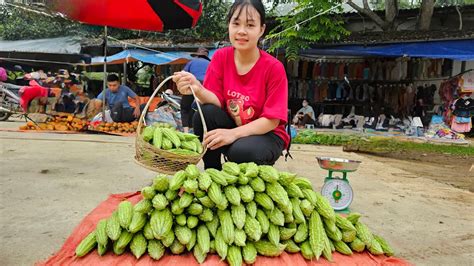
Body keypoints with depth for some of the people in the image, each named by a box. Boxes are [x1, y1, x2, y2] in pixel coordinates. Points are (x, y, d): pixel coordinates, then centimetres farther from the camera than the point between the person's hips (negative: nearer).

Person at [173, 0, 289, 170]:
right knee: (205, 113, -25)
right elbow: (216, 101, -12)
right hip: (231, 127, 4)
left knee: (241, 151, -35)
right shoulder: (221, 57, -6)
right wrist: (197, 89, -35)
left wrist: (233, 133, -31)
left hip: (266, 134, -3)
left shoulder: (274, 68, -17)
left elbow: (272, 120, -18)